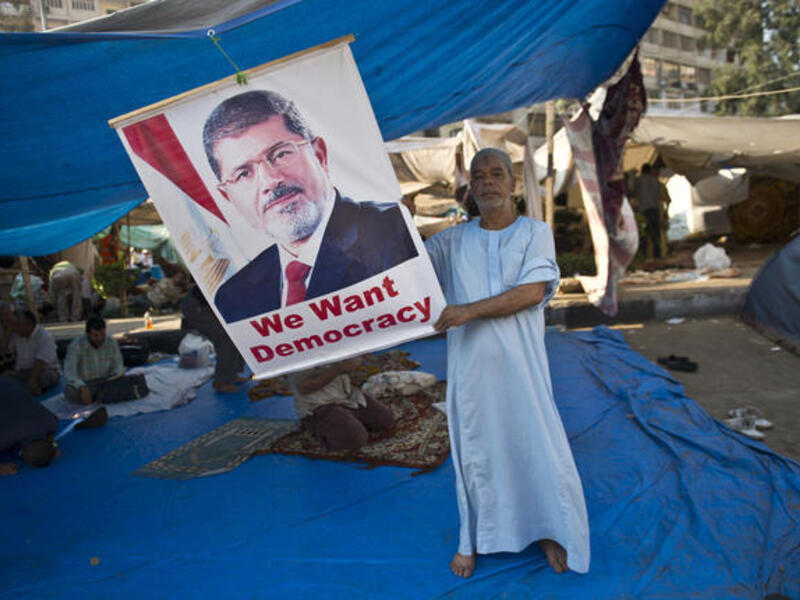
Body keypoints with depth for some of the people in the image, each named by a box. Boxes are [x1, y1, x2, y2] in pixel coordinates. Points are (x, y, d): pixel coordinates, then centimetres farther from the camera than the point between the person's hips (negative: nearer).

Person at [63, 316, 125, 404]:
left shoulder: (112, 342, -11)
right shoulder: (75, 346, -22)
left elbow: (118, 366, -4)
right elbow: (69, 373, -31)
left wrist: (116, 379, -27)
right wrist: (83, 388, -47)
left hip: (105, 381, 2)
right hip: (83, 384, -1)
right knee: (70, 392, -35)